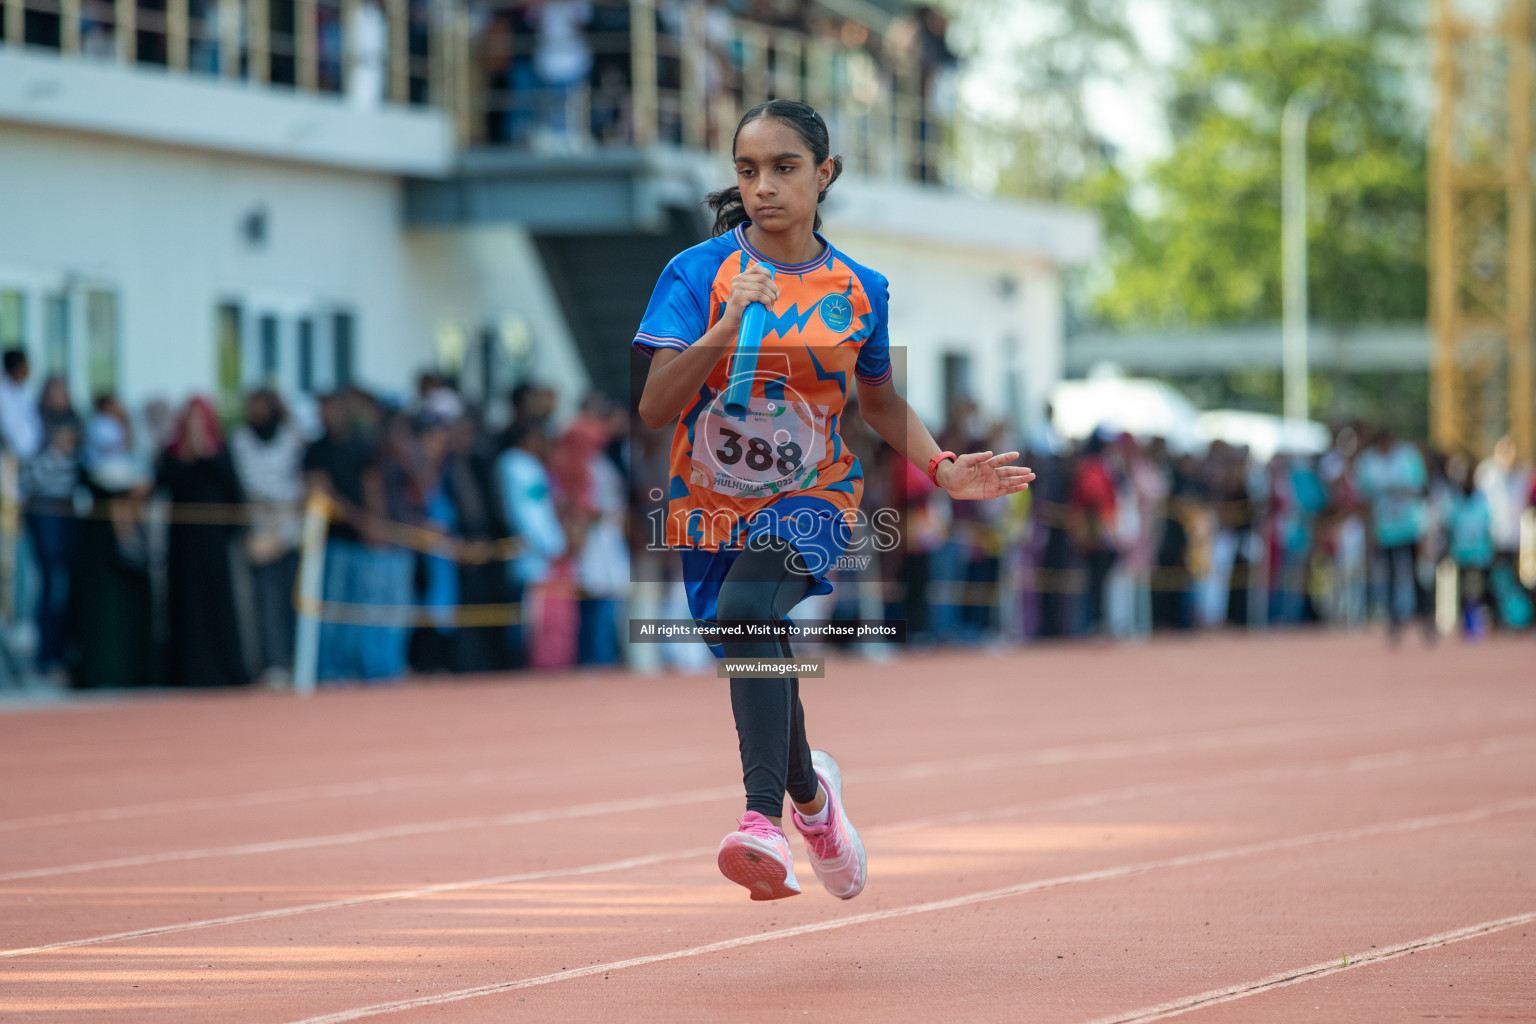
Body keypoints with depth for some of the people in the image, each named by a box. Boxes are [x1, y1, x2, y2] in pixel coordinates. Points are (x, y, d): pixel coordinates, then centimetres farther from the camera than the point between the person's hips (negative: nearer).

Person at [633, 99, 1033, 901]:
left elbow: (878, 399, 18)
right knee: (760, 666, 11)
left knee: (746, 610, -32)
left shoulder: (859, 290, 1)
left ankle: (763, 818, -39)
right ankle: (811, 792, 44)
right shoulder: (698, 273, -6)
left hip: (810, 501, -2)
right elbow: (654, 408, -14)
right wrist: (725, 331, -27)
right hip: (712, 504, 2)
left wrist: (942, 468, 2)